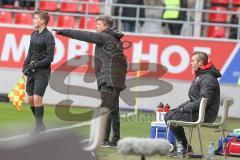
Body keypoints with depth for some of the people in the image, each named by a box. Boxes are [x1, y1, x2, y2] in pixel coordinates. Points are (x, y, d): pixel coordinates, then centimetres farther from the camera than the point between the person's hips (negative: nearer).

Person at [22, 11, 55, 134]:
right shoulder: (34, 34, 12)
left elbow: (49, 58, -13)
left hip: (42, 72, -7)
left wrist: (35, 65, -16)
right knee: (30, 99, 7)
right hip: (31, 72, 7)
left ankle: (38, 128, -7)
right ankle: (40, 124, 21)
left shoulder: (48, 36, -11)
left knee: (37, 98, -14)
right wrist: (25, 66, 7)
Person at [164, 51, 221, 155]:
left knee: (172, 119, -16)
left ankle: (185, 147, -5)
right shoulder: (200, 76, 16)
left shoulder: (208, 79, -18)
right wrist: (183, 106, 7)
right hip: (197, 110, 10)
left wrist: (185, 108, -17)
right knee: (168, 116, 7)